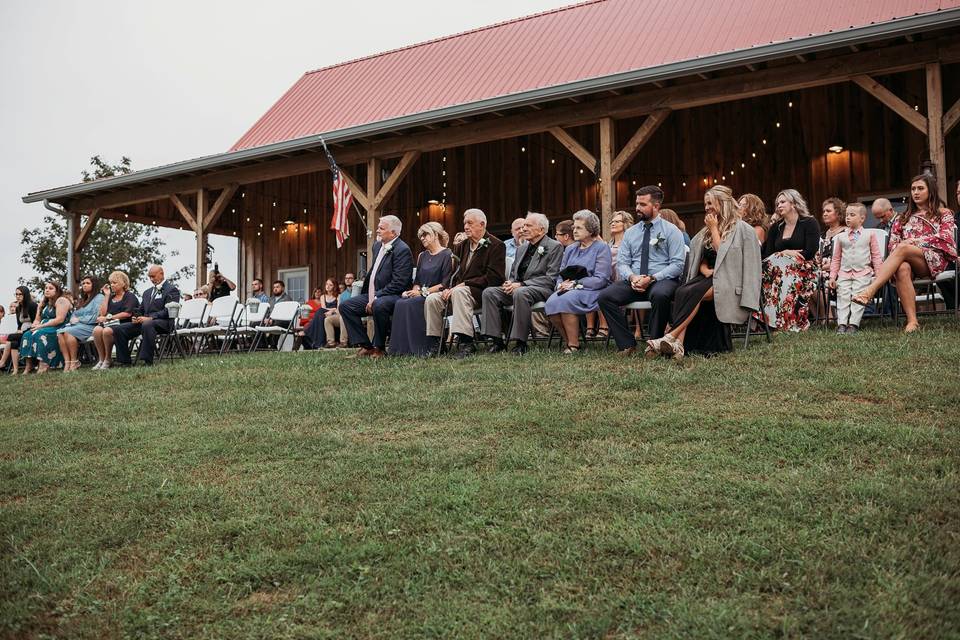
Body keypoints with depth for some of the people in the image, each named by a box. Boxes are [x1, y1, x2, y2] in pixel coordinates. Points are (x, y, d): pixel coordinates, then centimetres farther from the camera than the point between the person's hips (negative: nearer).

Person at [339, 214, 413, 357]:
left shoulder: (402, 250, -16)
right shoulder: (377, 245, 13)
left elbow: (398, 283, -22)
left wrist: (376, 298, -23)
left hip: (394, 296, -9)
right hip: (374, 295, 10)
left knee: (378, 305, -38)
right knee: (345, 306, 0)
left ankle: (379, 348, -19)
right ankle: (365, 346, -2)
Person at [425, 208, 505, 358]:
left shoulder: (495, 245, -2)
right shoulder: (462, 246, 21)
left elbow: (494, 278, -13)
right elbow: (453, 273, 19)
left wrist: (464, 284, -16)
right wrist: (449, 288, -5)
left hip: (480, 292, -7)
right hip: (457, 289, 7)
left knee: (460, 292, -37)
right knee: (432, 299, -17)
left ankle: (466, 344, -40)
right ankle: (435, 344, -10)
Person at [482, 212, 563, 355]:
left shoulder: (555, 247, -1)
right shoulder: (522, 248, 22)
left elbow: (551, 278, -11)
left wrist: (521, 284, -18)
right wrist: (510, 283, 0)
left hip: (541, 289, -7)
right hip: (517, 288, 7)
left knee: (520, 293, -39)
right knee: (489, 292, -16)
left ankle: (520, 343, -32)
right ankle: (497, 341, -19)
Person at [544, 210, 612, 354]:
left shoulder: (602, 248, 1)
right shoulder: (570, 249, 21)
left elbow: (601, 279, -10)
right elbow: (560, 274, 18)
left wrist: (575, 284, -13)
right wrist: (561, 284, -6)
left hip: (591, 291, -5)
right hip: (568, 290, 5)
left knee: (565, 300, -34)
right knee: (551, 302, -28)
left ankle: (574, 345, -25)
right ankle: (567, 341, -15)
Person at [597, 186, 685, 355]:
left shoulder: (671, 231, 3)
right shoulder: (630, 232, 16)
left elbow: (677, 264, -6)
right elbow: (622, 262, 10)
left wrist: (652, 278, -18)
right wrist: (632, 277, -14)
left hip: (662, 280, -4)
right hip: (633, 282, 4)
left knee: (660, 295, -40)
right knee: (604, 296, -21)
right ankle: (627, 344, -14)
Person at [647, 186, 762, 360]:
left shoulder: (741, 228, 1)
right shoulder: (707, 231, 23)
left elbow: (722, 254, -9)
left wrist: (714, 229, -2)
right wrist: (705, 270, -1)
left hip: (728, 280, -5)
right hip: (709, 277, 6)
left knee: (694, 293, -33)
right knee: (682, 291, -28)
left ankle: (670, 337, -38)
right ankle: (678, 344, -42)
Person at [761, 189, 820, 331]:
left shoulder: (809, 223, 3)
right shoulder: (776, 227, 17)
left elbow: (810, 253, -9)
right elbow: (767, 255, 11)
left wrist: (783, 254, -5)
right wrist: (784, 253, -7)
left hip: (803, 270, -4)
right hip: (780, 269, 4)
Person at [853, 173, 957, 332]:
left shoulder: (943, 213, 19)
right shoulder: (904, 218, 28)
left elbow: (946, 237, 1)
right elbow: (893, 244, 16)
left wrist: (917, 241, -10)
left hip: (935, 260, -3)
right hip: (908, 261, 3)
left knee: (903, 248, -35)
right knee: (902, 268, -38)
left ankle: (870, 291, -51)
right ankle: (912, 321, -48)